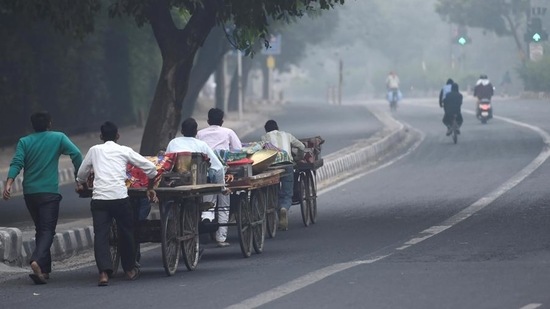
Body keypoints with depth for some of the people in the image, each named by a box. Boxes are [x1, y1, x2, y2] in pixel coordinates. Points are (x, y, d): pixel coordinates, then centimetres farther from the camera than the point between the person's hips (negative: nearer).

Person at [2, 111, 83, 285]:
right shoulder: (58, 138, 2)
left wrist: (9, 183, -17)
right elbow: (76, 154, -9)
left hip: (30, 192, 3)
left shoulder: (24, 142, 7)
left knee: (40, 229, 17)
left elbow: (17, 163, -7)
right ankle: (37, 261, -32)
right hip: (49, 192, -3)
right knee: (47, 230, -7)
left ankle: (44, 270, 15)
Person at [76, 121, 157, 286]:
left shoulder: (94, 150, 15)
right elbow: (150, 167, 9)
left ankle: (104, 272, -18)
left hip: (99, 198, 1)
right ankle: (130, 269, 30)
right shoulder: (124, 151, 10)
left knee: (100, 235, -2)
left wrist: (80, 185, 48)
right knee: (126, 232, 17)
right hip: (120, 197, 0)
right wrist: (150, 188, 24)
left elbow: (82, 174, 25)